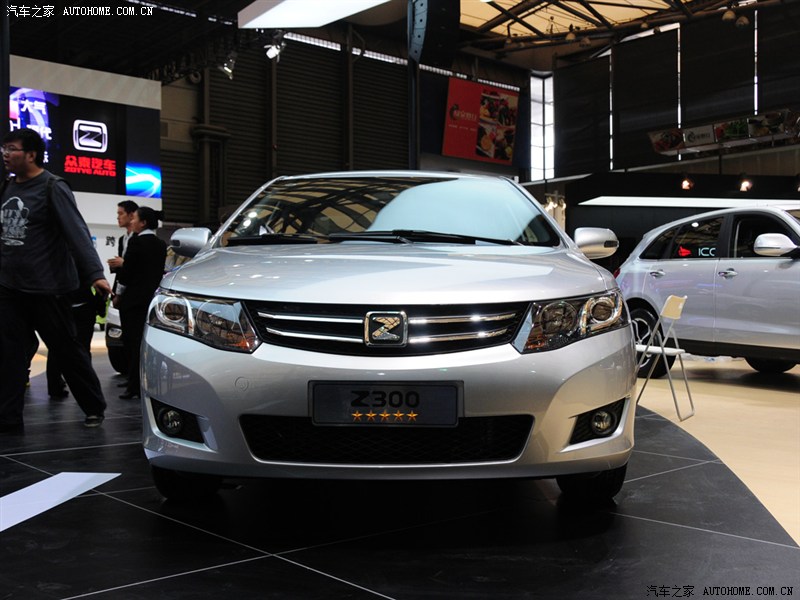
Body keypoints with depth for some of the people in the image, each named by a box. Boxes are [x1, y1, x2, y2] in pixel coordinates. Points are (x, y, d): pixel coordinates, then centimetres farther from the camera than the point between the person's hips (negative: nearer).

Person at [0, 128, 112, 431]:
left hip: (46, 288, -6)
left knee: (67, 349, 4)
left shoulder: (53, 188, -9)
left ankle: (95, 407, 20)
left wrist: (95, 273, -27)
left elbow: (77, 233, -18)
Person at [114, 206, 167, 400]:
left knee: (132, 342, -2)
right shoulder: (161, 245, 9)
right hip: (152, 299, 6)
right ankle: (145, 384, 16)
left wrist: (118, 294, 2)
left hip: (133, 299, -6)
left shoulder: (136, 242, -11)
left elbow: (126, 271, -11)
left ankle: (134, 387, -2)